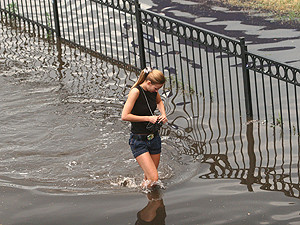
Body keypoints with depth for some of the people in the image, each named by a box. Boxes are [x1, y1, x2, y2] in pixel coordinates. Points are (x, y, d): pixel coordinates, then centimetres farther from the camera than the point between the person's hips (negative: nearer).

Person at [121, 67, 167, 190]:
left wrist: (163, 114, 6)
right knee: (153, 178, -14)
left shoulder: (153, 91, 2)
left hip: (154, 137, 7)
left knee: (149, 177, 13)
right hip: (139, 141, -7)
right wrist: (148, 118, -21)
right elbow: (125, 116, -24)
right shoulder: (136, 91, -19)